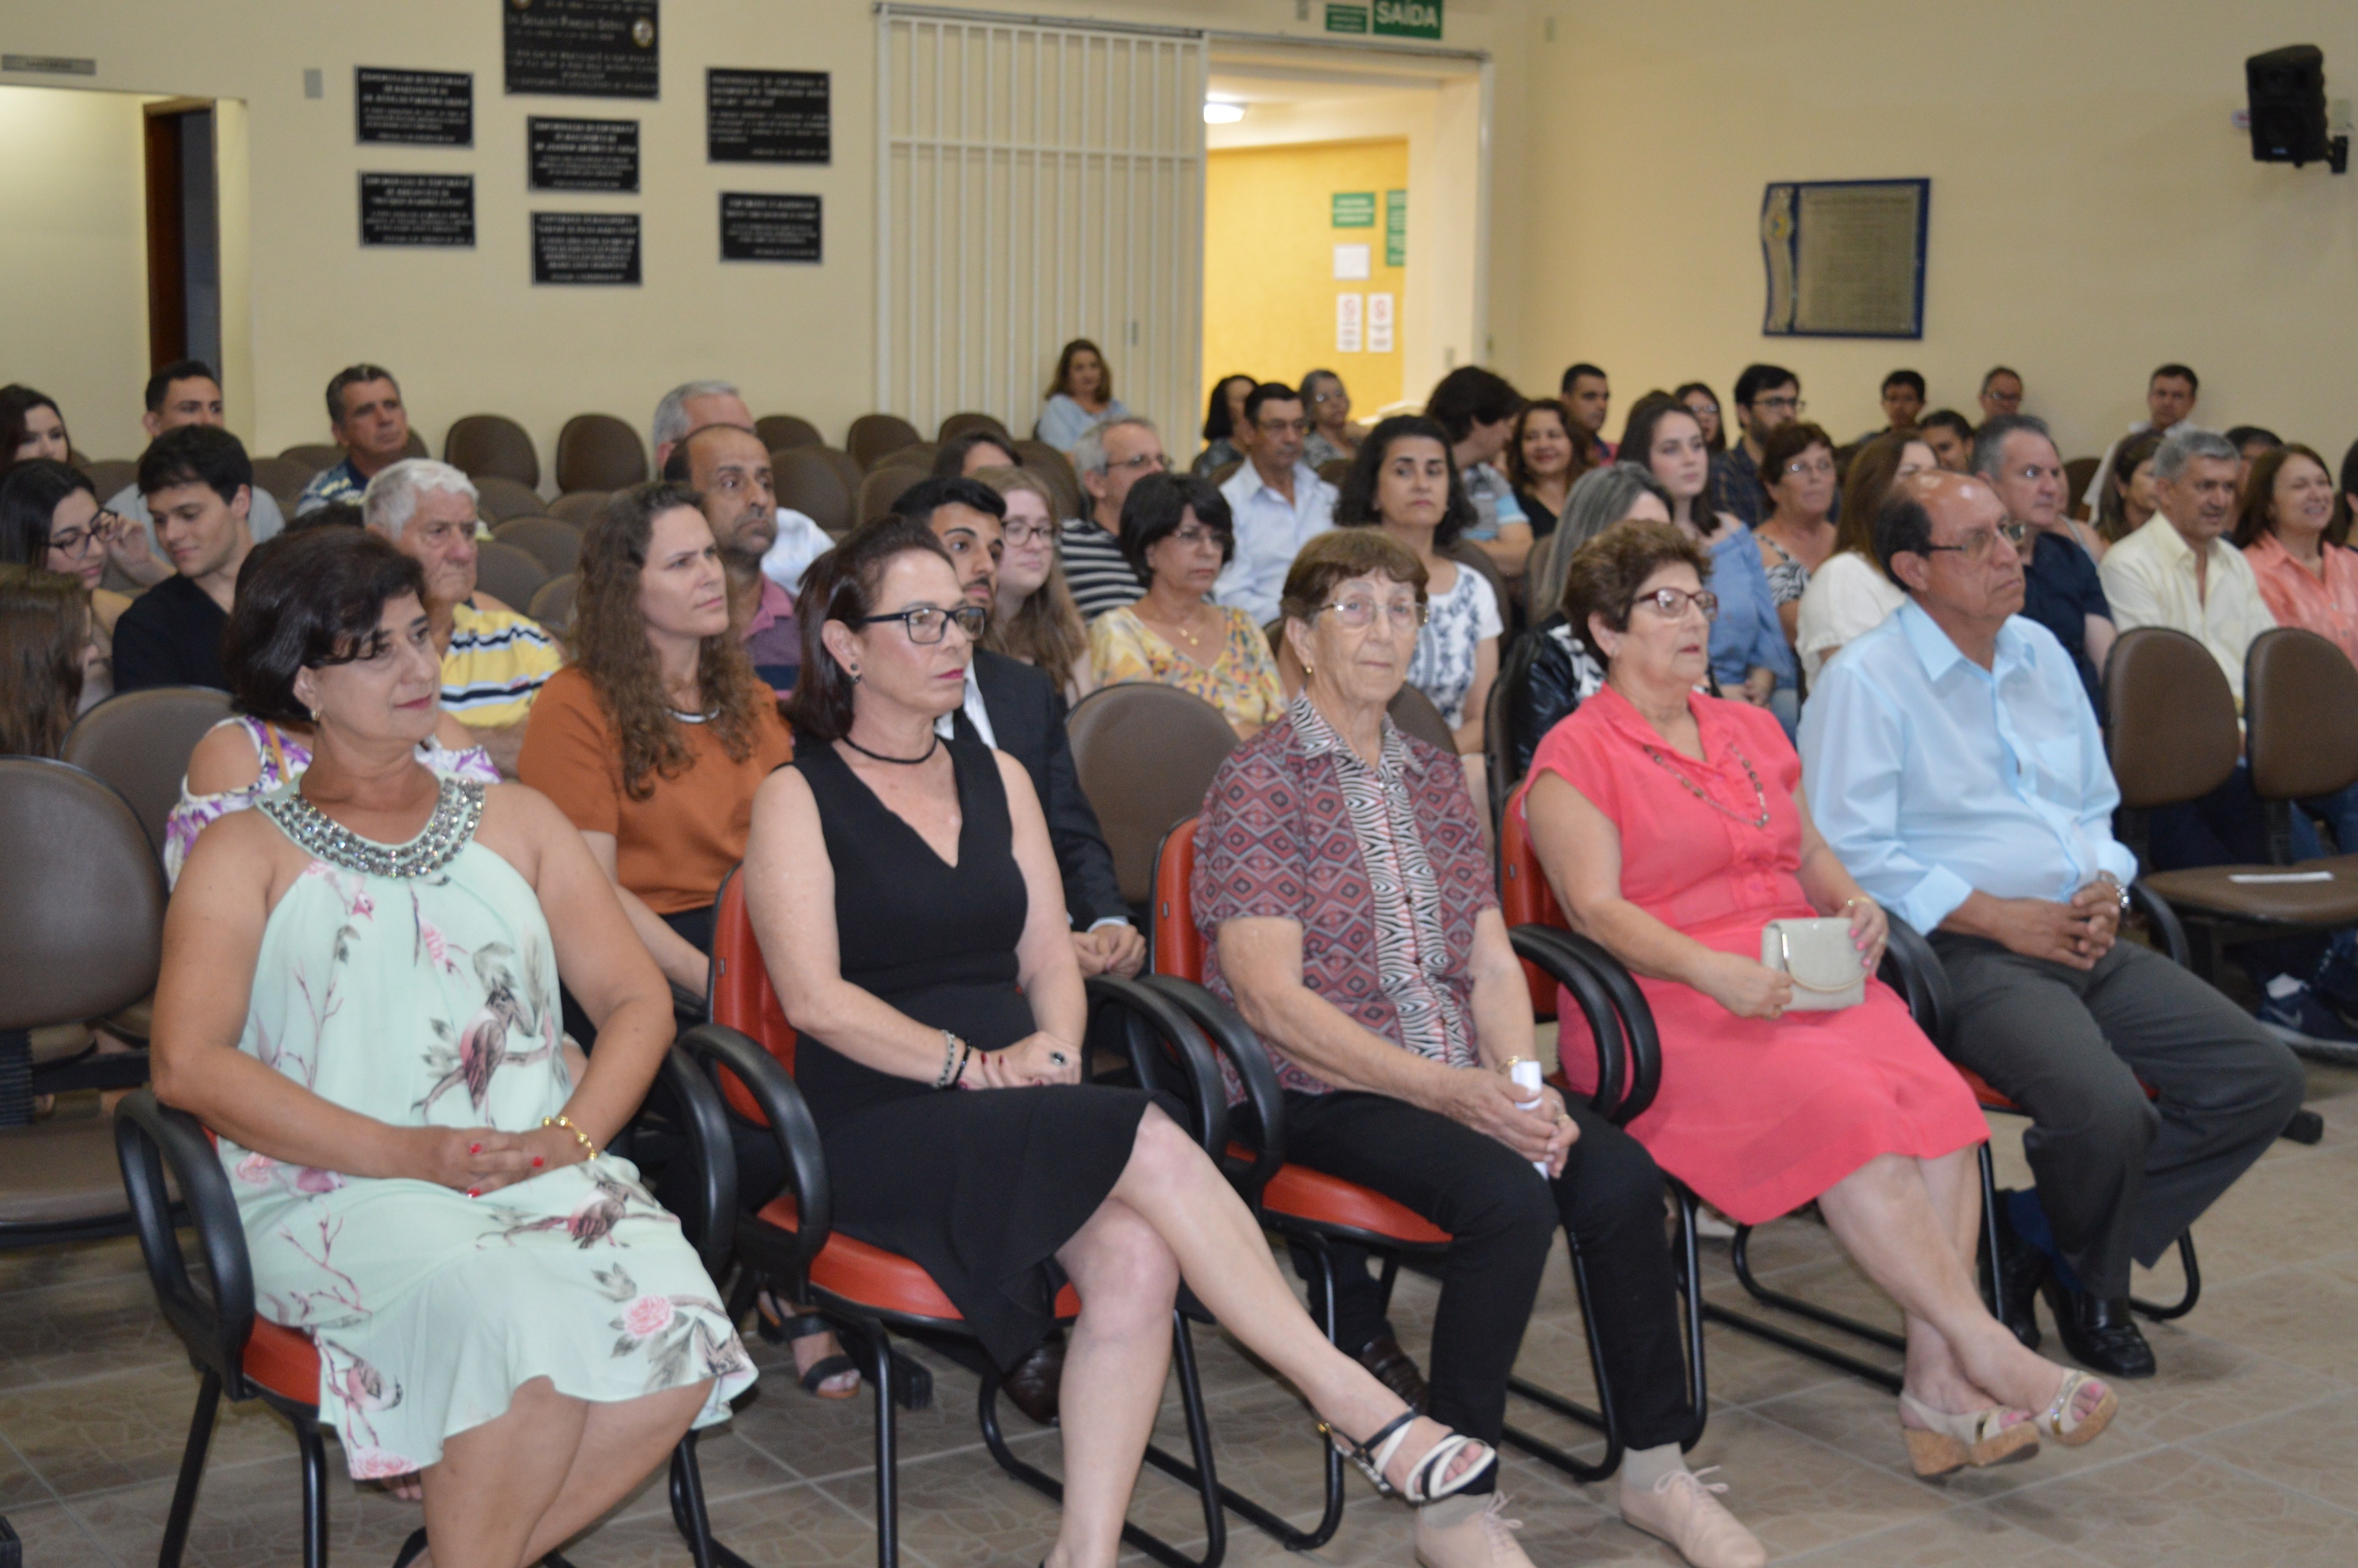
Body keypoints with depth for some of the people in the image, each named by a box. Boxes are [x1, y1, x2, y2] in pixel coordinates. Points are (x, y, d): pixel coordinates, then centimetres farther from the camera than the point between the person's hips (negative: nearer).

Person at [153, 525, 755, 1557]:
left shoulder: (515, 821, 23)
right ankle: (477, 1549, -12)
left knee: (679, 1340, -27)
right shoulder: (247, 853, 12)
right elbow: (187, 1063, -3)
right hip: (338, 1191, -3)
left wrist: (572, 1135, -6)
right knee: (518, 1317, -34)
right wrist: (405, 1153, -14)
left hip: (548, 1174, 4)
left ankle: (480, 1545, -9)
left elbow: (637, 1000, 15)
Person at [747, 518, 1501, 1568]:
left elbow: (1051, 960, 15)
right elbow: (816, 998, -10)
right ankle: (1360, 1407, -21)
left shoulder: (998, 778, 19)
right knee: (1151, 1146, -28)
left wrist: (1051, 1048, -6)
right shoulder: (798, 797, 1)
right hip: (880, 1128, -5)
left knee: (1138, 1258, -27)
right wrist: (972, 1065, -15)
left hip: (1022, 1117, 5)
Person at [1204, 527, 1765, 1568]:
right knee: (1508, 1197, -31)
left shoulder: (1433, 778, 16)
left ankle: (1655, 1469, -4)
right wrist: (1445, 1092, -19)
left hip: (1462, 1081, 6)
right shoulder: (1258, 781, -5)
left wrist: (1525, 1087, -9)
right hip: (1322, 1090, -6)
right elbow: (1272, 1000, -14)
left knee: (1621, 1174, -21)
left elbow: (1492, 963, 11)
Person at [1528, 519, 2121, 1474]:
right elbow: (1596, 909, -9)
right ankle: (1986, 1351, -26)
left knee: (1936, 1094, -24)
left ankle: (1938, 1381, -26)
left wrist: (1854, 904, 4)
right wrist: (1712, 970, -24)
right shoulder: (1574, 757, 2)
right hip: (1669, 1007, -6)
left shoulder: (1753, 731, 24)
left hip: (1808, 984, 6)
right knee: (1844, 1111, -31)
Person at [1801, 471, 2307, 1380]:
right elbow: (1852, 855, -14)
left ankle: (2037, 1240, 3)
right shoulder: (1865, 683, -6)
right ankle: (2089, 1285, 5)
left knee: (2264, 1080, -6)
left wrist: (2103, 888, 3)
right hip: (1964, 955, -8)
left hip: (2086, 942, 8)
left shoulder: (2041, 654, 18)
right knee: (2106, 1110, -30)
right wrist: (2003, 918, -16)